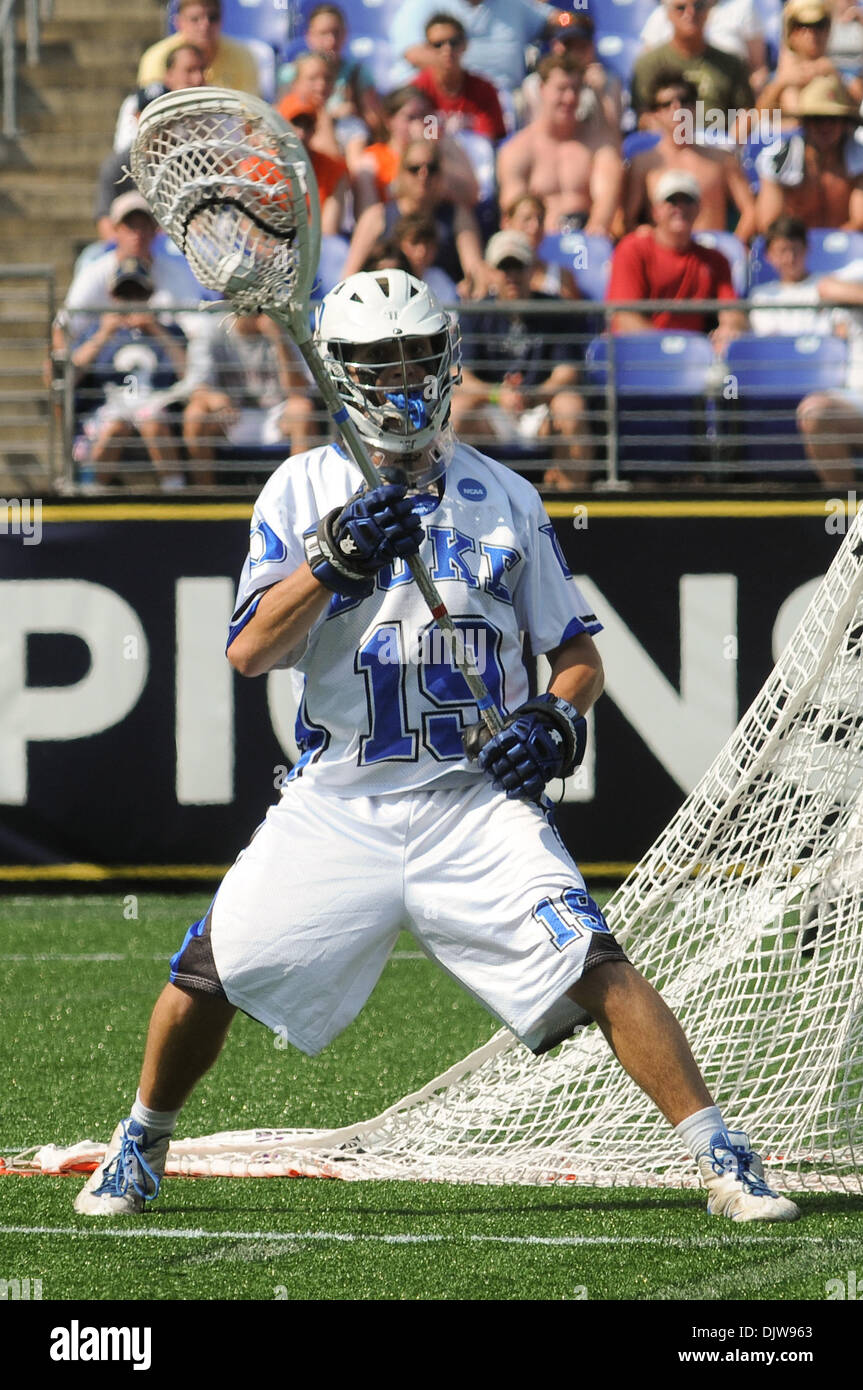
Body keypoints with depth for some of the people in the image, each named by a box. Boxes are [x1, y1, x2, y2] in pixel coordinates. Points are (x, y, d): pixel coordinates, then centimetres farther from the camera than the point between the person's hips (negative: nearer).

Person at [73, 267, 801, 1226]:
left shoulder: (504, 499, 8)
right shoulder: (304, 488, 5)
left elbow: (577, 653, 14)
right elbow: (249, 652, -6)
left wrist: (556, 720, -8)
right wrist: (334, 559, -20)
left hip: (477, 801, 0)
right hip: (337, 809, 0)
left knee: (592, 967, -17)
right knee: (212, 970, -4)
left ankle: (723, 1161, -13)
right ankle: (139, 1150, 22)